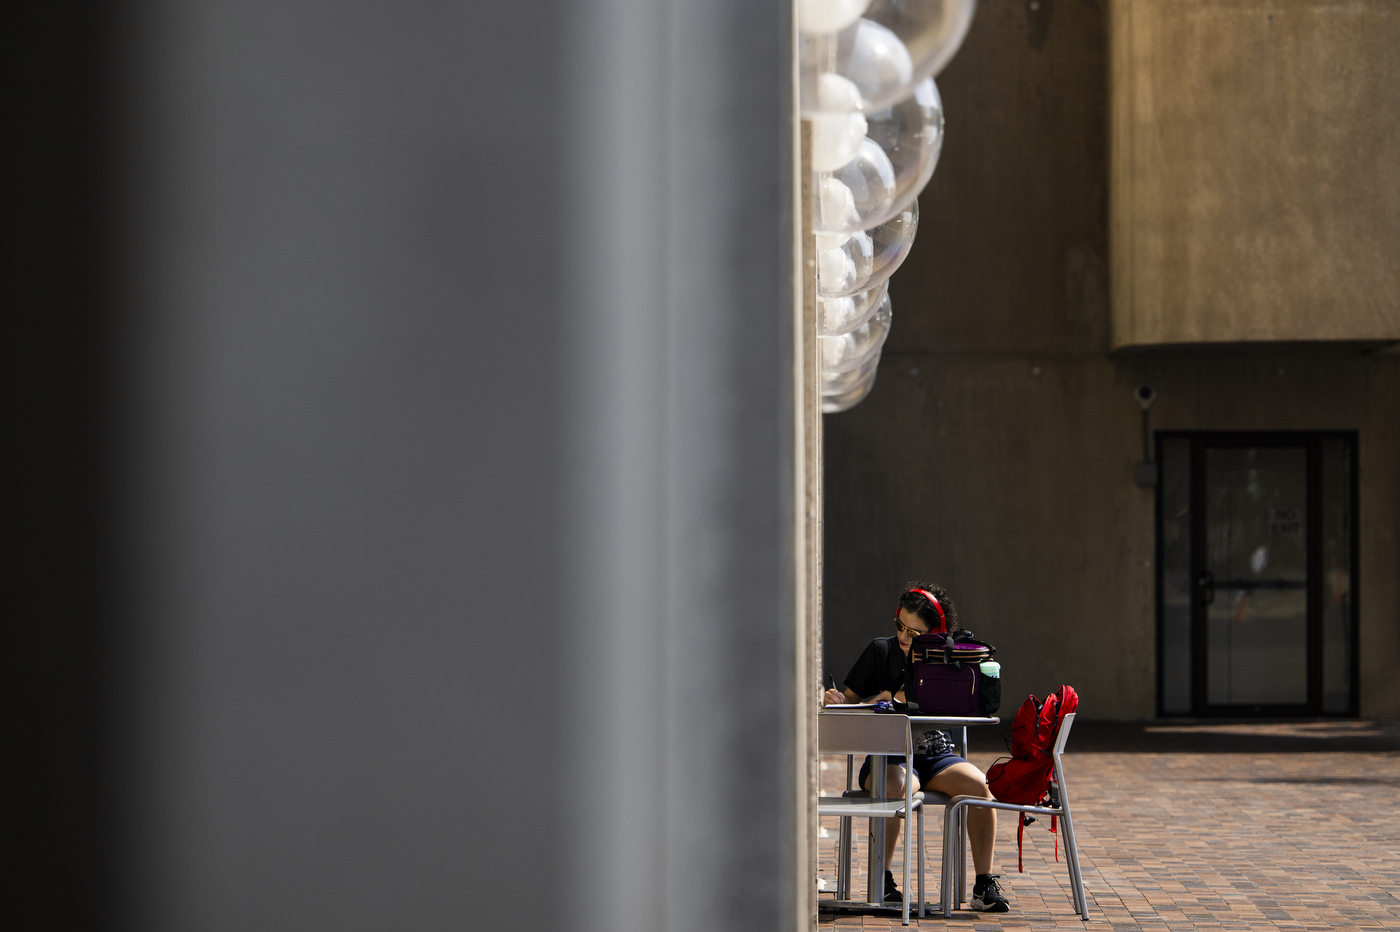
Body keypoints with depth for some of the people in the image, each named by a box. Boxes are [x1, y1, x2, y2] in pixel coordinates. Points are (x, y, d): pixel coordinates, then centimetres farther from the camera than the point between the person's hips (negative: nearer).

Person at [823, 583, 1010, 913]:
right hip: (887, 755, -2)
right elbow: (851, 699, 8)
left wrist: (884, 700, -18)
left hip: (936, 754, 2)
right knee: (893, 787, -37)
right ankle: (881, 882, -22)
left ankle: (984, 885, -17)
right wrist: (836, 700, -16)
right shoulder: (880, 651, 6)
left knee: (980, 786, -26)